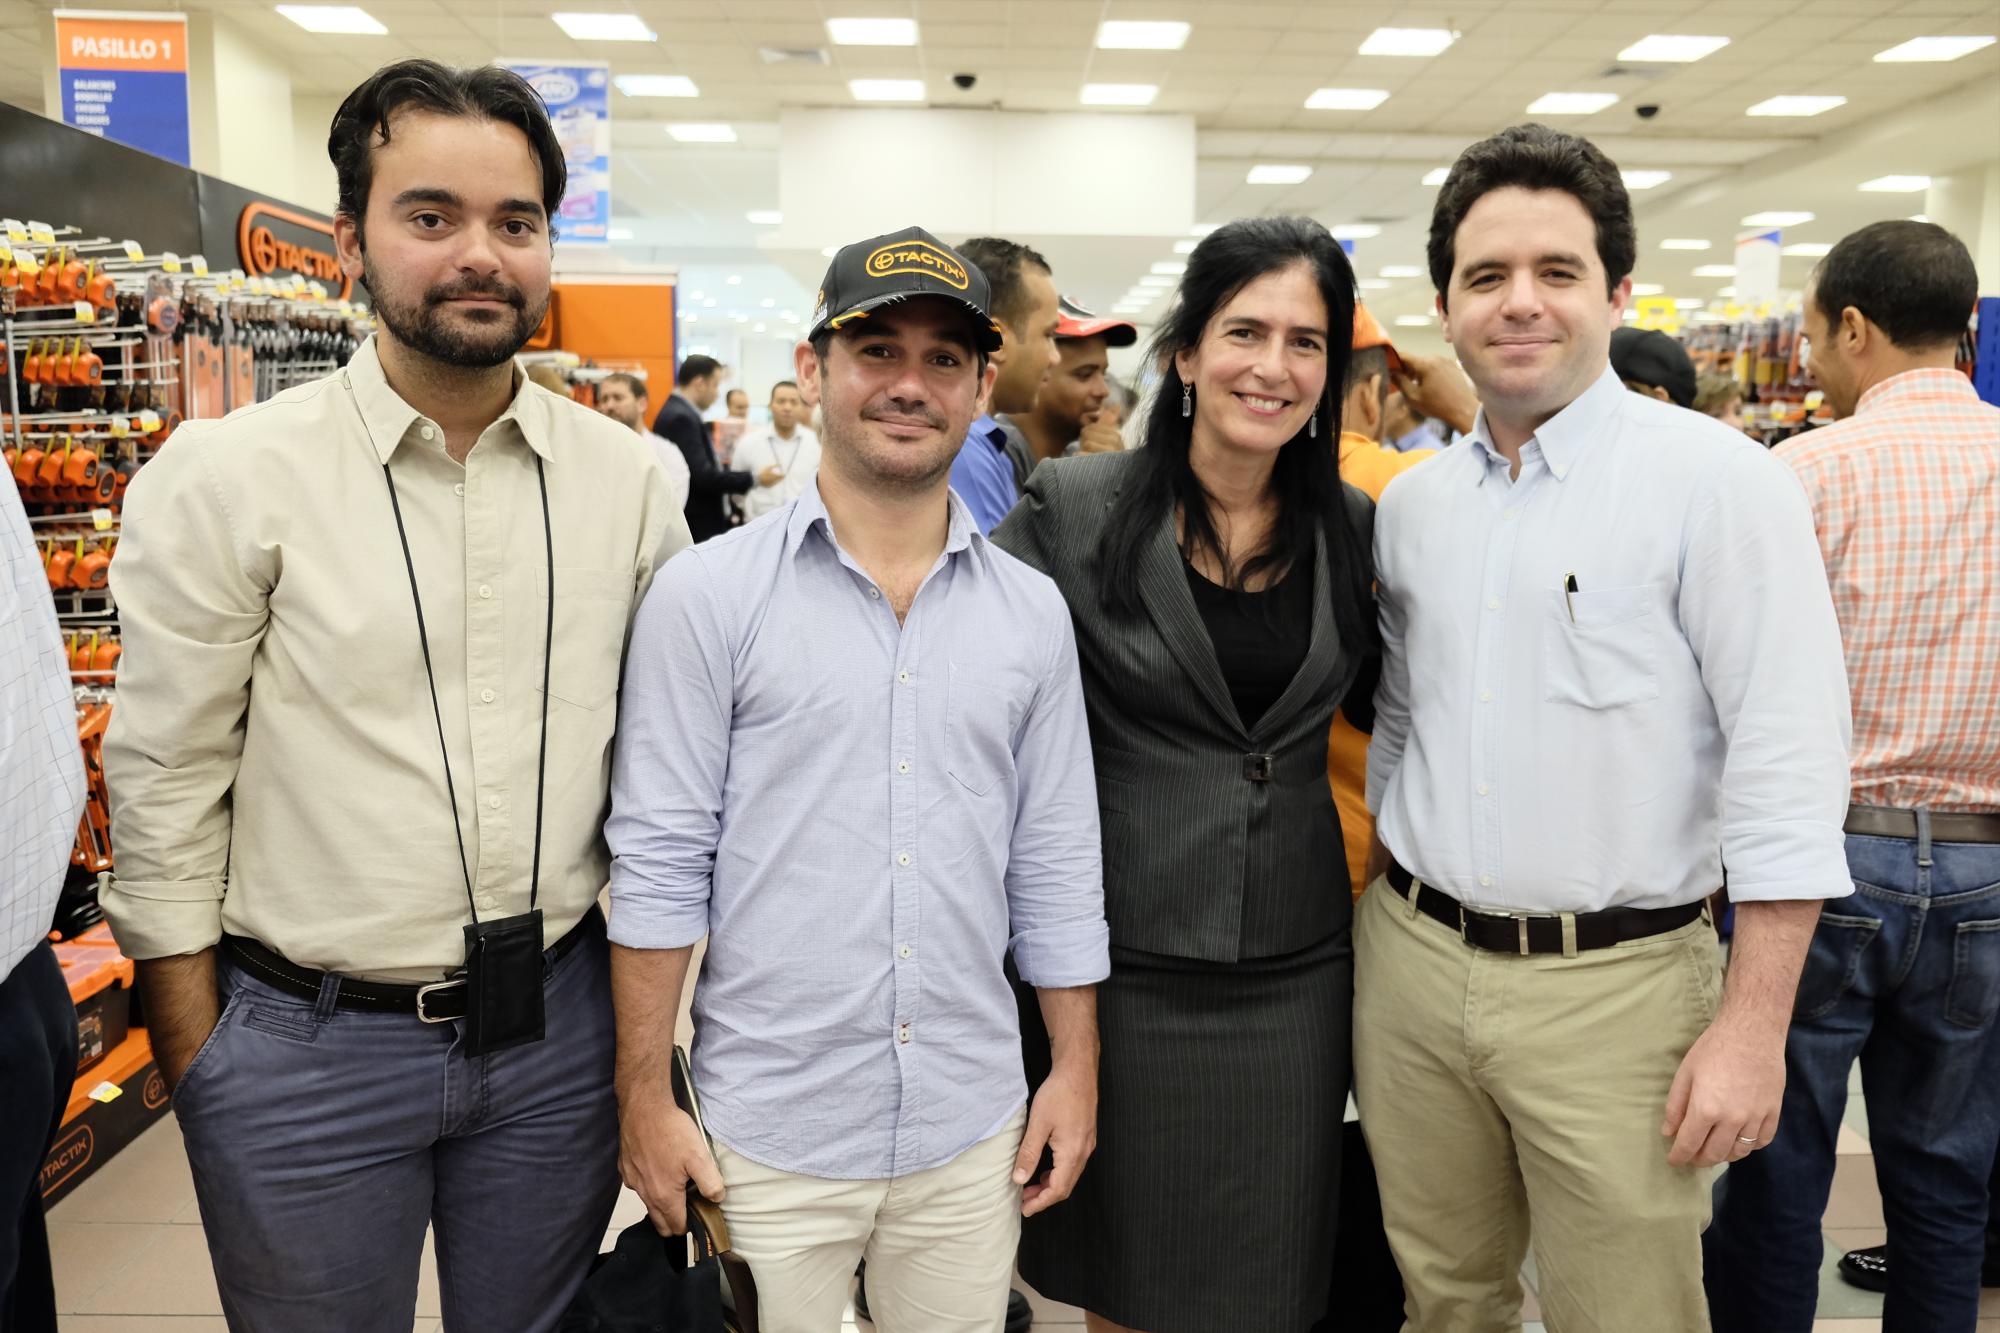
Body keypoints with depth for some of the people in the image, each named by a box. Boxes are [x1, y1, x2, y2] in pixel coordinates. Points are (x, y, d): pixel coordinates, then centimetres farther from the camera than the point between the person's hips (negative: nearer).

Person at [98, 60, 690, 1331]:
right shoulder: (225, 476, -10)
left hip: (558, 1023, 3)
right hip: (306, 1046, -2)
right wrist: (196, 1061, -3)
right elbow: (166, 789, -6)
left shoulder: (626, 476, -2)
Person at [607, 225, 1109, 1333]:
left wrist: (1074, 1071, 7)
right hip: (763, 1138, -2)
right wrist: (644, 1101, -7)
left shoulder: (1031, 612, 2)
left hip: (974, 1136, 3)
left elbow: (1056, 863, 7)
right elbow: (659, 863, -7)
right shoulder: (708, 596, -7)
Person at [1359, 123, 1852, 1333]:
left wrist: (1754, 1027, -15)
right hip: (1410, 960, 5)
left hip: (1614, 984, -4)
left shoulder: (1717, 480, -9)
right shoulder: (1409, 503, 7)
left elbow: (1787, 767, -13)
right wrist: (1379, 900, 13)